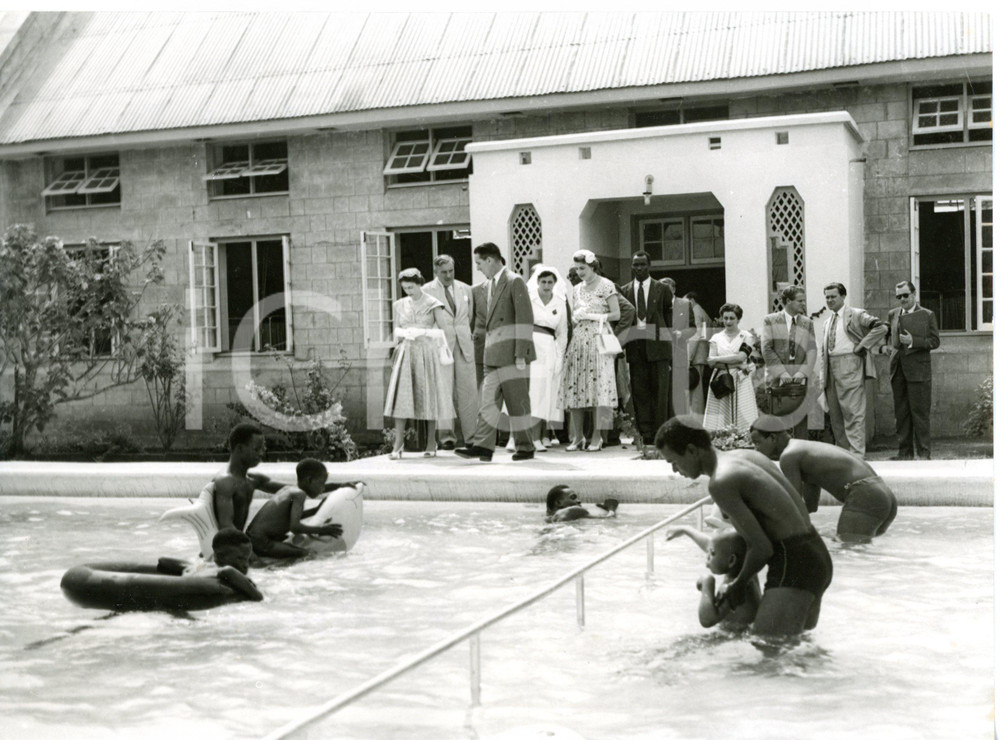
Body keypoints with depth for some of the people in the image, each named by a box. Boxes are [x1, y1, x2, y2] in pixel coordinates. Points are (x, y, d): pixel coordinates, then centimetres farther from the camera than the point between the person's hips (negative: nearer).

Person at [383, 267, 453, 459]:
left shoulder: (433, 304, 1)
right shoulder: (399, 305, 12)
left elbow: (443, 330, 0)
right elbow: (395, 330, 14)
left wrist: (423, 332, -12)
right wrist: (407, 334, -6)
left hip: (427, 353, -2)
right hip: (405, 353, 3)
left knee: (429, 396, -1)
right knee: (401, 398, -7)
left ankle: (431, 444, 7)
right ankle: (398, 445, -8)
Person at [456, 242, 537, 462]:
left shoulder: (514, 282, -8)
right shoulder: (489, 284, 18)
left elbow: (525, 319, -12)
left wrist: (521, 353, -17)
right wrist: (487, 349, 15)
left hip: (511, 351, -8)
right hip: (493, 352, 8)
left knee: (516, 399, -1)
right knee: (489, 398, 2)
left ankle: (525, 446, 8)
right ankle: (482, 445, -1)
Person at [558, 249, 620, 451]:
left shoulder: (606, 285, 1)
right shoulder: (577, 289, 17)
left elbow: (616, 314, -3)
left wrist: (591, 316, -9)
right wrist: (575, 318, -2)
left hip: (598, 339, -5)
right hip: (578, 340, 5)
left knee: (598, 386, -9)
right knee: (575, 387, -3)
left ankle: (597, 437, -5)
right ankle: (577, 437, 0)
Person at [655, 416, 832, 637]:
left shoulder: (720, 482, -16)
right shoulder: (748, 455, 12)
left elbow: (762, 547, -17)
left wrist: (738, 584, 2)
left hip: (794, 564, -10)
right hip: (817, 555, 10)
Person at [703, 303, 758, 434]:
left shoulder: (746, 337, 7)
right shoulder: (716, 338, 12)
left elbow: (741, 357, -8)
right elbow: (711, 362, 0)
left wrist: (718, 359, -5)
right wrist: (735, 364, -10)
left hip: (740, 382, -2)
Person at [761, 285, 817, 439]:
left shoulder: (807, 323, 13)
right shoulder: (771, 320, 4)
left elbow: (811, 350, 7)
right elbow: (766, 349, -3)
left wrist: (802, 372, -9)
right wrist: (782, 373, -11)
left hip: (800, 379, 3)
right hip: (778, 379, -2)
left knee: (801, 420, 0)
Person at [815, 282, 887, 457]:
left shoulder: (856, 315, -3)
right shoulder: (826, 323, 19)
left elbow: (882, 328, -14)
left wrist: (861, 346, -12)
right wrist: (820, 374, 13)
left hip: (849, 367, -7)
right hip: (830, 369, 7)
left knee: (853, 412, -8)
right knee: (834, 413, 10)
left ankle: (857, 454, -6)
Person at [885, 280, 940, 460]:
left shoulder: (927, 315, 2)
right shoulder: (893, 314, 14)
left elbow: (935, 342, -2)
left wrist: (913, 342, -14)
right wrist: (889, 347, 8)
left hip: (917, 369, -4)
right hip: (898, 370, 4)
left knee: (920, 412, -4)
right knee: (901, 412, 6)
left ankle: (924, 453, 1)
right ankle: (905, 452, 13)